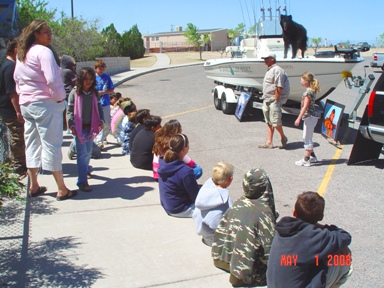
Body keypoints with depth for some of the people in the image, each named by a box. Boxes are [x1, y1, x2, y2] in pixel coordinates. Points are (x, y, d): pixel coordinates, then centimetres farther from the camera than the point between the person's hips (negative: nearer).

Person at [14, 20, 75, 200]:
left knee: (32, 144, 14)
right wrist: (60, 97, -10)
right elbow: (52, 79, -22)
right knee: (52, 144, -4)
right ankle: (62, 189, 3)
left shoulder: (21, 54, 15)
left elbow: (17, 79, 21)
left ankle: (33, 186, 22)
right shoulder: (43, 52, -12)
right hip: (45, 103, -8)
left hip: (25, 104, 9)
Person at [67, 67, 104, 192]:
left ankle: (85, 170, 44)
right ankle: (82, 181, -5)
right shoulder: (74, 93, -8)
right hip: (79, 128, -4)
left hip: (91, 127, 5)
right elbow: (70, 111, -7)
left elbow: (99, 109, 10)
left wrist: (101, 121, -6)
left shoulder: (94, 93, 4)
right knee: (81, 153, -7)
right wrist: (72, 125, -17)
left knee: (88, 152, 18)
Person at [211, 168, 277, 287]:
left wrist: (219, 254, 15)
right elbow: (270, 244, -19)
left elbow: (221, 230, 3)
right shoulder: (264, 211, -20)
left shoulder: (238, 203, -3)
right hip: (247, 265, -7)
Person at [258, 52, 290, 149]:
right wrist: (265, 99, 16)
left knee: (275, 121, -6)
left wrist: (276, 101, -19)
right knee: (269, 122, 10)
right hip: (267, 100, 10)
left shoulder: (277, 70, -14)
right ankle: (269, 142, 13)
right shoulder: (269, 70, 17)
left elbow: (279, 88, -19)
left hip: (274, 100, -10)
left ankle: (283, 138, 16)